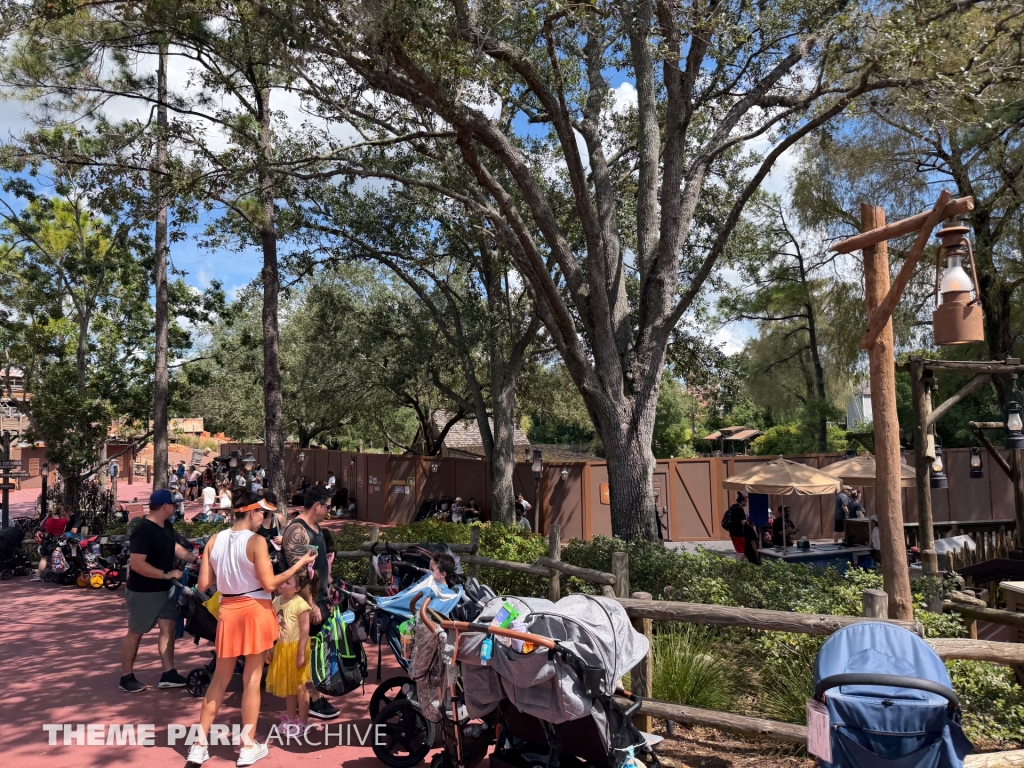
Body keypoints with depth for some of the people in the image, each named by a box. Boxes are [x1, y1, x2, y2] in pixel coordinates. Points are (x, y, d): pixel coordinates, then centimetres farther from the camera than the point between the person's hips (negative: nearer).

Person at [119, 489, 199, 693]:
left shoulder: (166, 526, 4)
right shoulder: (143, 530, -24)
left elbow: (175, 548, 17)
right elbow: (137, 564, -29)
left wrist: (197, 560, 6)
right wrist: (166, 574, -27)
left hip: (165, 589, 8)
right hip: (143, 592, -8)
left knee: (169, 629, 7)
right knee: (135, 633, 6)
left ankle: (168, 675, 14)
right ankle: (126, 677, 21)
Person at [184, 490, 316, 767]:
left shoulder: (214, 540, 0)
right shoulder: (256, 541, -16)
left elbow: (203, 585, 2)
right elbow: (269, 584, -16)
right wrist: (299, 564, -8)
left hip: (228, 611, 5)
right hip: (255, 611, -5)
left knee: (220, 679, 17)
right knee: (252, 679, 7)